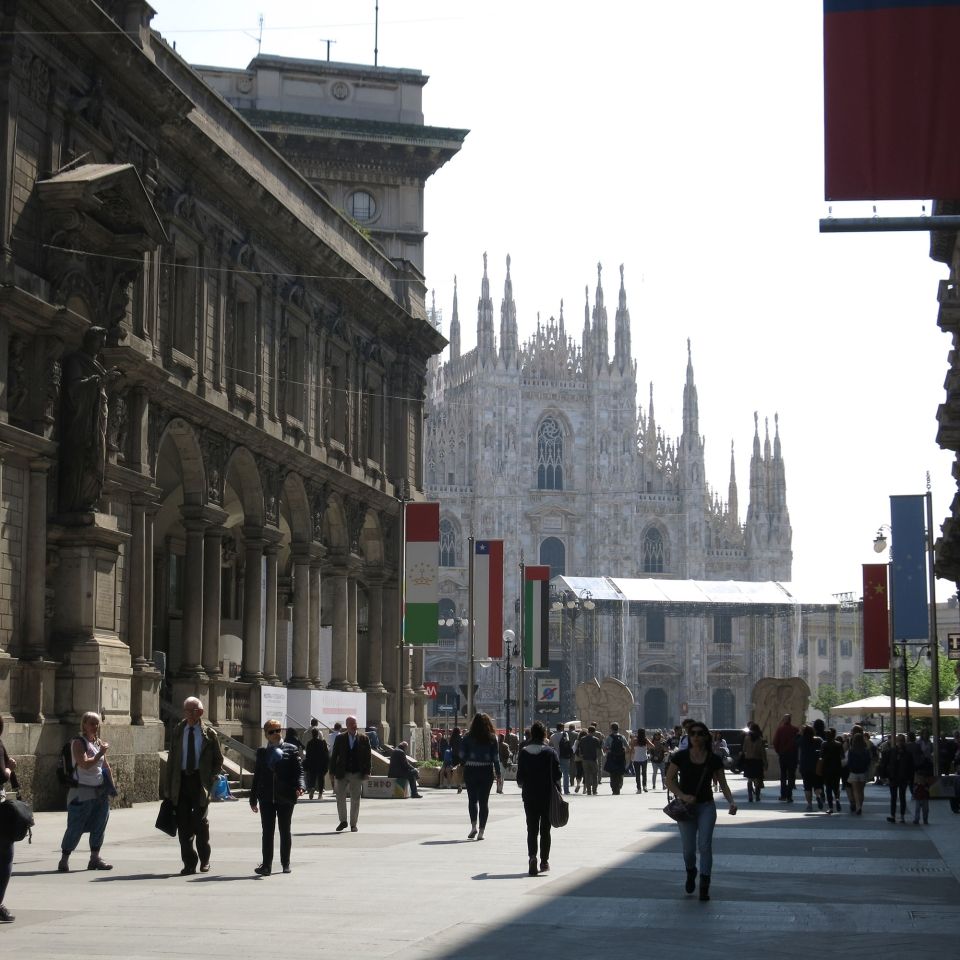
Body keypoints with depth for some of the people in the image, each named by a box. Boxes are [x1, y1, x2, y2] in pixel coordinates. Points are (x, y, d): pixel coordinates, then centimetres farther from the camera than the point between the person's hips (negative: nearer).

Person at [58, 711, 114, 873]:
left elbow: (105, 765, 21)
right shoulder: (78, 742, -9)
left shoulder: (99, 742, 13)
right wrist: (101, 753, -21)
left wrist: (111, 785, 18)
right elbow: (84, 764, -22)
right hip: (82, 792, -7)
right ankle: (64, 859, 3)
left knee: (99, 826, 9)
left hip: (100, 791, 7)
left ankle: (95, 858, 18)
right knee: (76, 827, -5)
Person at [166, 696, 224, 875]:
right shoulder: (178, 731, 8)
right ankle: (189, 863, 7)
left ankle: (204, 860, 17)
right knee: (183, 823, 0)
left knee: (200, 821, -1)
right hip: (181, 780, 2)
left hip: (200, 781, -2)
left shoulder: (209, 733, 1)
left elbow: (218, 759, 9)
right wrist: (169, 786, 4)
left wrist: (210, 779, -3)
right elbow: (171, 759, 9)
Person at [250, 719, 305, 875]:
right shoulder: (261, 752, 11)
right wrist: (253, 798, 11)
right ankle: (266, 865, -5)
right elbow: (257, 776, 13)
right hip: (267, 798, 2)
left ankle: (285, 863, 20)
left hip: (285, 798, -2)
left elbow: (299, 770, -3)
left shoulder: (291, 750, 2)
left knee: (285, 831, 9)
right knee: (267, 831, -3)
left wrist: (300, 786, -22)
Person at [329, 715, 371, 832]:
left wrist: (366, 772, -6)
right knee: (340, 797, 1)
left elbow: (367, 756, 1)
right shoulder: (340, 738, 1)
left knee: (355, 799, 4)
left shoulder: (363, 738, 0)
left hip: (357, 774, 0)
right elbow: (334, 755, 3)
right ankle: (343, 821, 17)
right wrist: (332, 771, -2)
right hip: (342, 773, 0)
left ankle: (353, 824, 12)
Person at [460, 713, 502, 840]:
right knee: (484, 801, 6)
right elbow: (496, 757, -3)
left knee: (472, 799, 12)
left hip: (470, 771, 0)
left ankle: (473, 826, -5)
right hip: (487, 772, 0)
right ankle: (481, 831, 4)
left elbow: (462, 755, -4)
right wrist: (498, 773, 3)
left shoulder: (468, 737, -4)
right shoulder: (492, 738, -3)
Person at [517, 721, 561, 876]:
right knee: (545, 830, 10)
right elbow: (557, 774, -5)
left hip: (529, 795, 0)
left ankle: (532, 856, -17)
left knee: (532, 829, 4)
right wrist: (557, 790, 11)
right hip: (548, 795, 0)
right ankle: (544, 861, 11)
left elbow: (520, 776, -1)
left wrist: (522, 785, 20)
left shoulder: (524, 752, -3)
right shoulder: (551, 752, -5)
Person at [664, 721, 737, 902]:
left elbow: (723, 784, 3)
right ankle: (690, 873, 35)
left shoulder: (714, 760, -3)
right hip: (685, 806, 0)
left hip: (706, 807, 0)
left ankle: (704, 887, -5)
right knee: (689, 848, 2)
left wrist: (731, 802, -14)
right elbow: (669, 780, -2)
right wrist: (682, 796, -17)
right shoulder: (680, 757, -5)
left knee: (705, 845, -10)